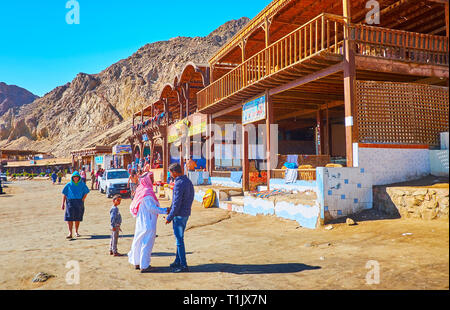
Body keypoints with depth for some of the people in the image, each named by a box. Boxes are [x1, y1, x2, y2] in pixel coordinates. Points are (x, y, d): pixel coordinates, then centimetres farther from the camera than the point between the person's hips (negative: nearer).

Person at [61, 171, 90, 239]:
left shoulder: (82, 185, 2)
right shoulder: (69, 185, 0)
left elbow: (86, 193, 10)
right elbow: (64, 194, 2)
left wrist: (82, 200, -3)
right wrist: (63, 203, -3)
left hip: (79, 203, 1)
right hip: (70, 202, -1)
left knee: (78, 218, 9)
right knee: (69, 218, -11)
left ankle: (76, 232, 26)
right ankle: (70, 233, -13)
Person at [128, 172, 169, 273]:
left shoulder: (140, 190, 7)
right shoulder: (147, 192, -21)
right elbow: (151, 207, -22)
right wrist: (164, 211, -15)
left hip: (141, 221, 9)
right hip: (148, 222, -9)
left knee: (139, 241, 17)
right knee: (147, 243, 1)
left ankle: (137, 262, 29)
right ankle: (144, 266, 8)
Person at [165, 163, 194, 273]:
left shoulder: (179, 184, -21)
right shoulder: (188, 181, 8)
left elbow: (177, 203, -23)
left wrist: (169, 217, -14)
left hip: (179, 215, -9)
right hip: (186, 213, 9)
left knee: (179, 240, -1)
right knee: (179, 238, 18)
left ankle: (183, 265, 6)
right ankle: (177, 261, 28)